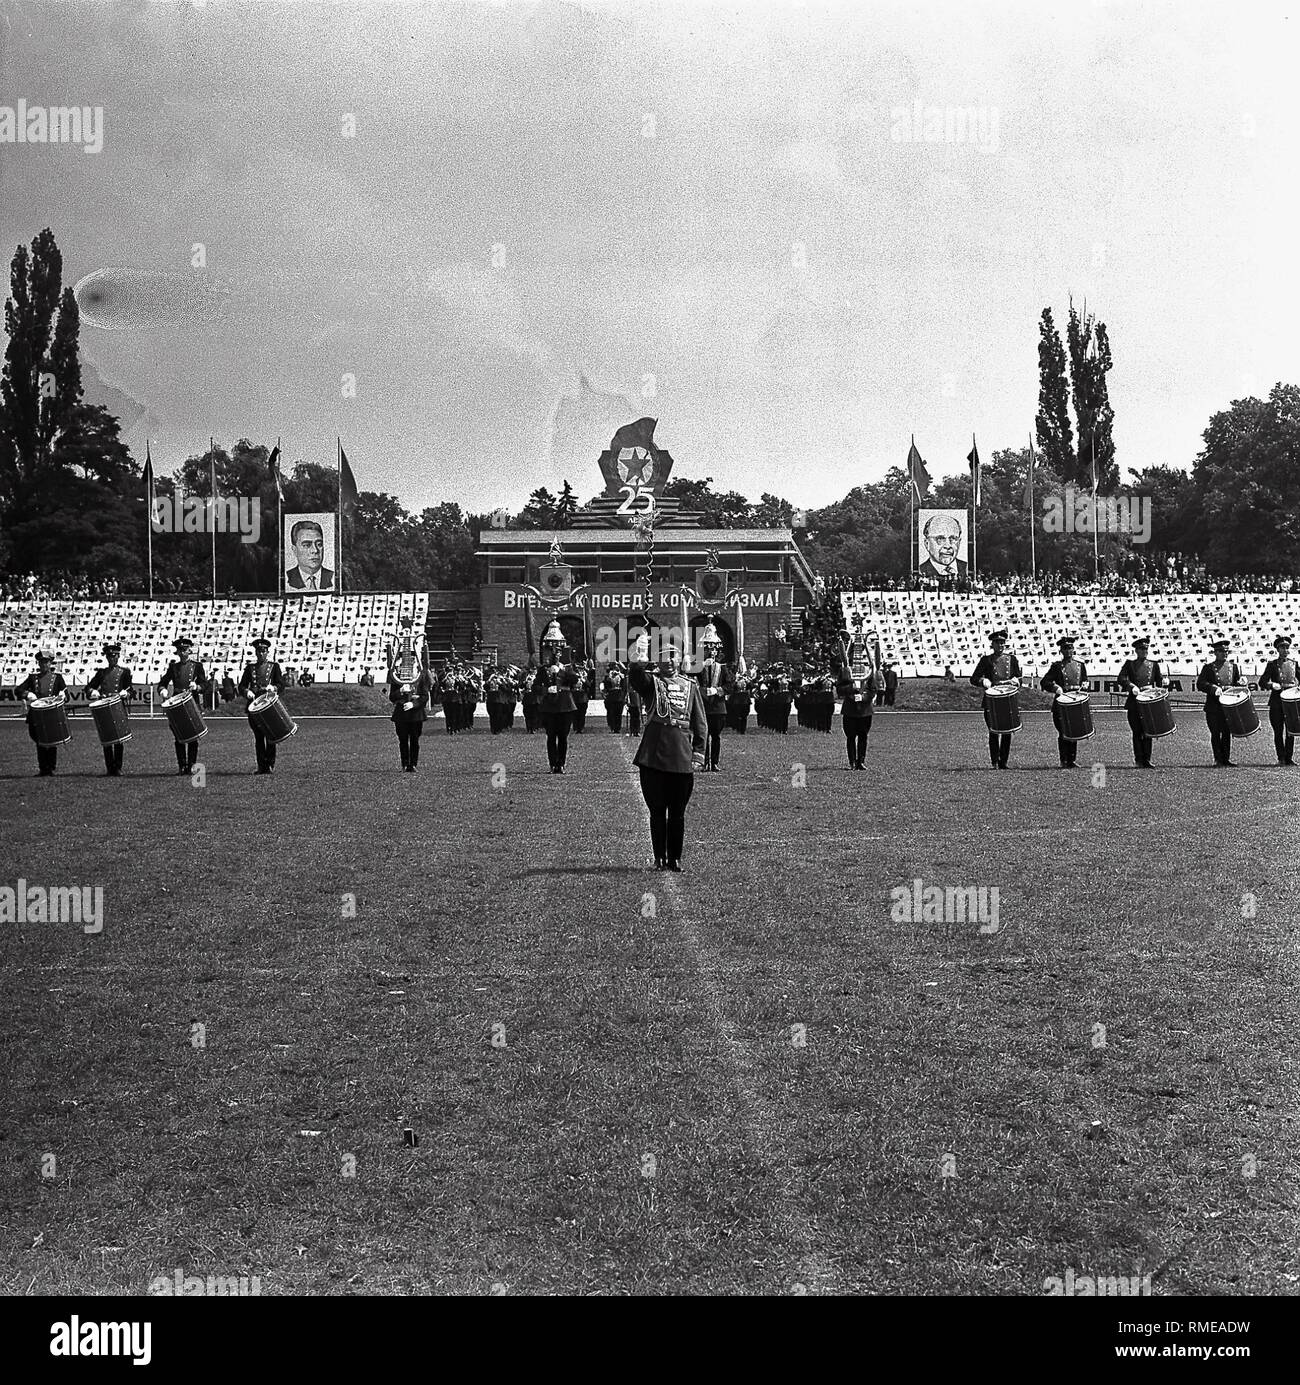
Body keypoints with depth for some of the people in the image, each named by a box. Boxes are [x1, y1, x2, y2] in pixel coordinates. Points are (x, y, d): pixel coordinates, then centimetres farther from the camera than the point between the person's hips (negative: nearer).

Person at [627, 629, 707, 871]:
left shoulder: (690, 686, 12)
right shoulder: (651, 681, 4)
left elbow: (700, 723, 11)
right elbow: (636, 678, -21)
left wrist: (698, 753, 2)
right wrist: (636, 661, -40)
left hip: (682, 759, 2)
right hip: (653, 758, -2)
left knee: (677, 813, 7)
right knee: (657, 811, 4)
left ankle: (675, 858, 17)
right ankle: (659, 858, 13)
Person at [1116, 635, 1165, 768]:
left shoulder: (1154, 664, 15)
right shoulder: (1129, 664, 8)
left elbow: (1159, 681, 17)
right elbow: (1121, 679, -5)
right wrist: (1131, 686, -20)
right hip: (1134, 703, -2)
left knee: (1148, 732, 1)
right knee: (1137, 732, -2)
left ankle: (1146, 760, 5)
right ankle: (1139, 760, 1)